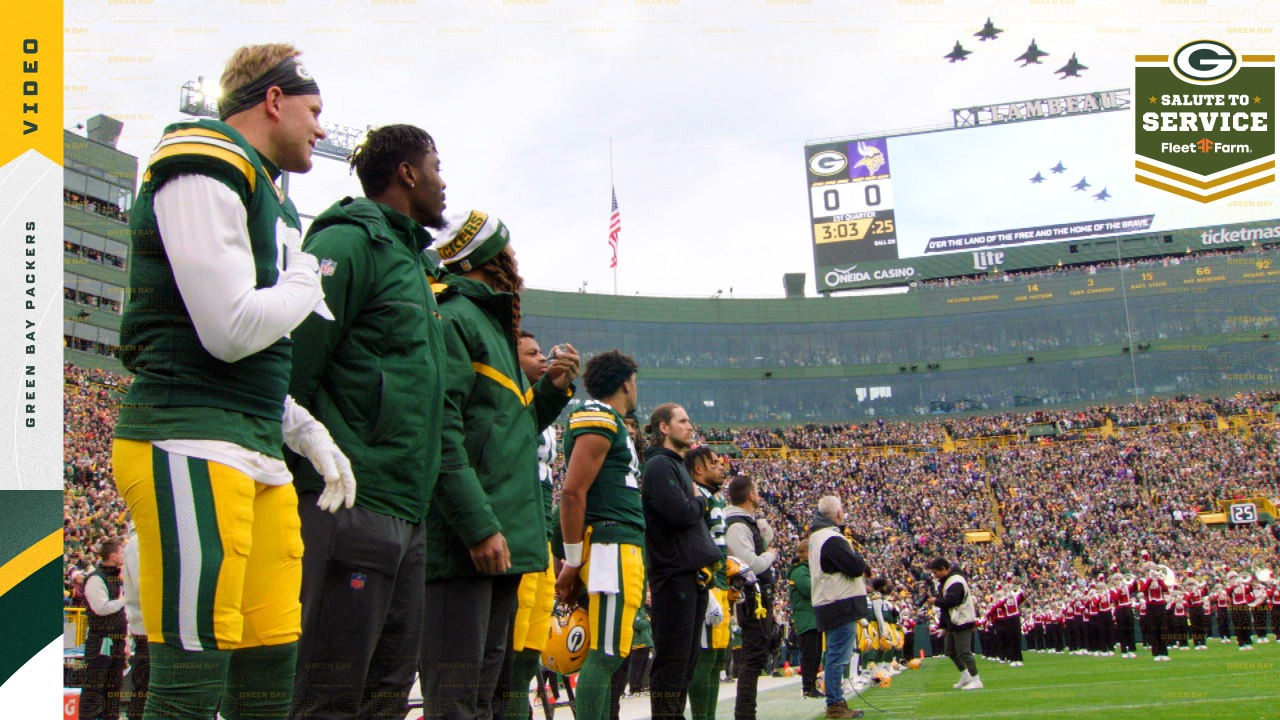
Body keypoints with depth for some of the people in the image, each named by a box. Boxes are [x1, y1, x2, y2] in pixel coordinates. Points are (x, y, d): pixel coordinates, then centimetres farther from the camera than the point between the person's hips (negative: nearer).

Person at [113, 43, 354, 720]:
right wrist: (305, 282, 0)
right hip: (192, 447, -10)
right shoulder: (203, 171, -7)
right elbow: (233, 330, -18)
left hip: (257, 452, 10)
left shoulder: (265, 193, 24)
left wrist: (310, 434, 17)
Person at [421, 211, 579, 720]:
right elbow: (441, 435, -18)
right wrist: (479, 527, -23)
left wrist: (552, 391, 13)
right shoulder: (454, 320, -8)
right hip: (464, 544, -10)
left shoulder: (493, 325, 24)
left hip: (499, 546, 10)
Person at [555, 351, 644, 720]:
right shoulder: (599, 422, -8)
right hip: (610, 546, -10)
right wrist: (572, 562, -15)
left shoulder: (614, 424, 23)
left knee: (610, 653, 10)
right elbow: (572, 492, -16)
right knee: (605, 654, -13)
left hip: (628, 548, 10)